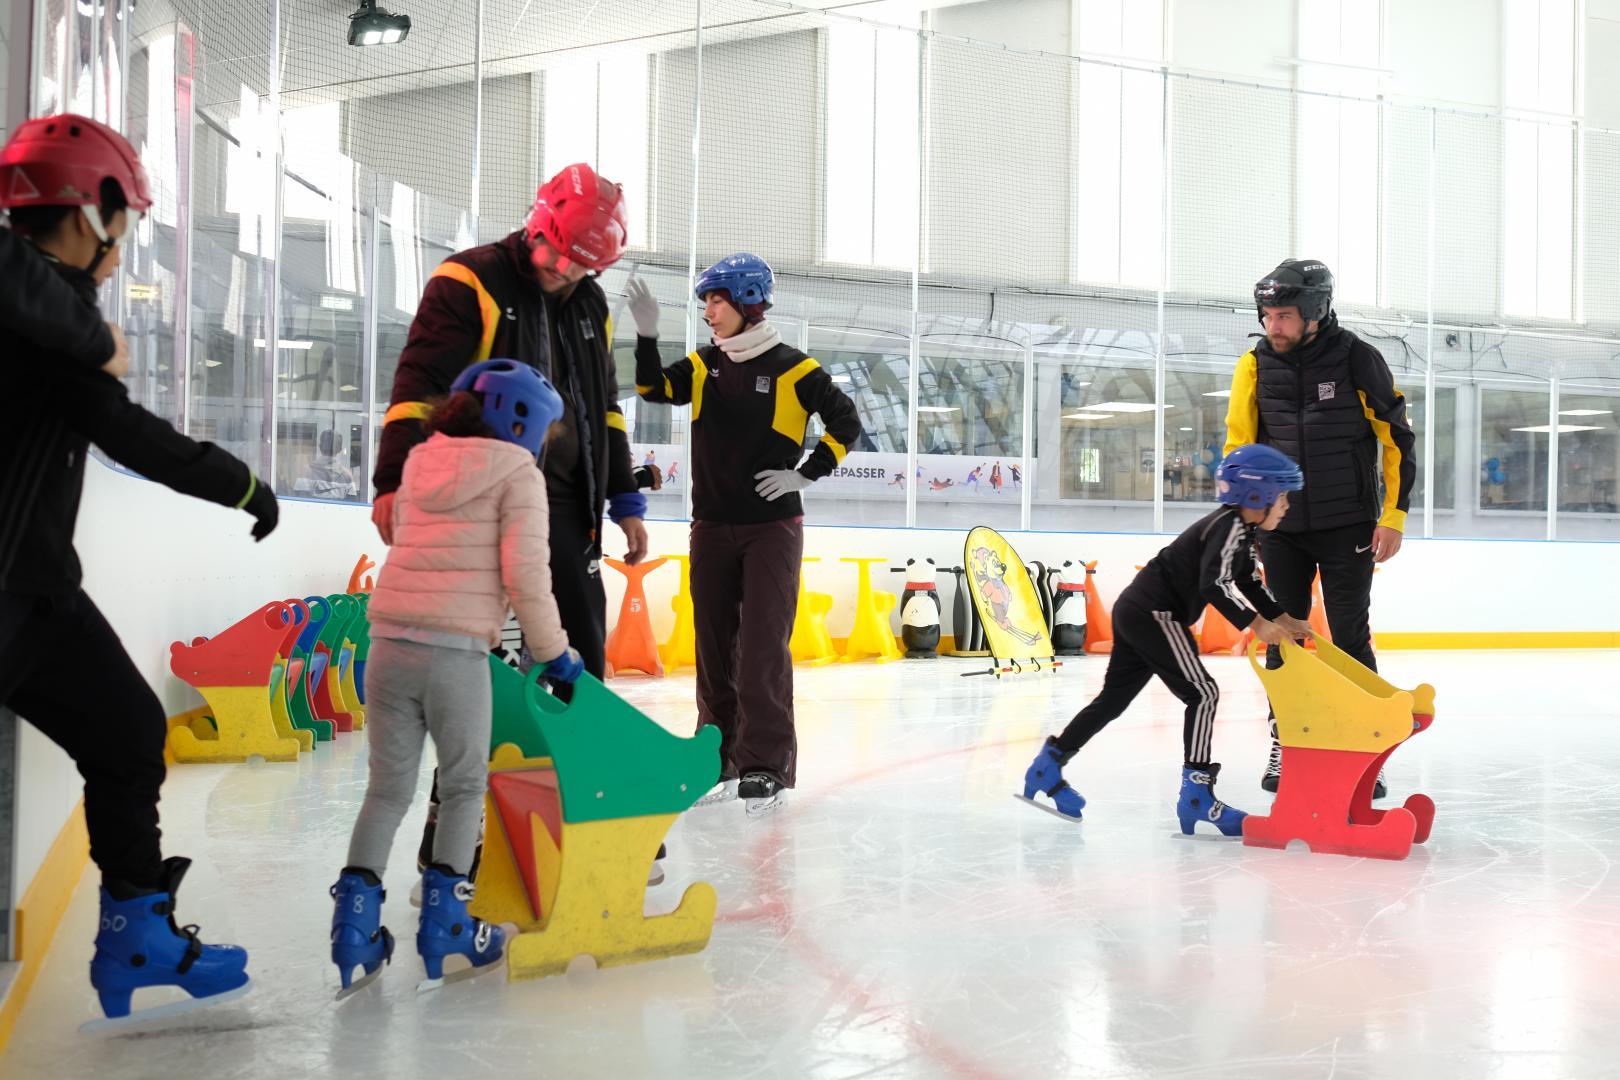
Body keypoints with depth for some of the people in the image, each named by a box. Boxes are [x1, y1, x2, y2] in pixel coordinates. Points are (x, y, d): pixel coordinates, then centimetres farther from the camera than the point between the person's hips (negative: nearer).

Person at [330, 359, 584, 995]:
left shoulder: (419, 466, 19)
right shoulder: (517, 474, 2)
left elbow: (402, 540, 19)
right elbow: (525, 573, -6)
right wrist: (554, 652, 3)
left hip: (389, 644, 5)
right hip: (456, 652, -5)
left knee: (388, 787, 15)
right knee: (465, 787, 13)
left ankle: (355, 916, 11)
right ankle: (444, 920, 14)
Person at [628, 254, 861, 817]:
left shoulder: (793, 368, -6)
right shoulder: (704, 365, 7)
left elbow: (846, 422, -3)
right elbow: (655, 388, -5)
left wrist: (806, 474, -10)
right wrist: (647, 334, -16)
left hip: (772, 527, -5)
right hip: (712, 527, 5)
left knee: (762, 644, -9)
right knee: (714, 645, 8)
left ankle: (765, 766, -3)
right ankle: (720, 760, 19)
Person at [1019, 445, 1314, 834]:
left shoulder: (1243, 531, 16)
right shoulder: (1230, 526, -16)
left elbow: (1250, 585, 20)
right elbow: (1214, 584, -29)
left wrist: (1283, 618, 7)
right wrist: (1256, 623, -30)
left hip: (1136, 611, 10)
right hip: (1154, 613, -10)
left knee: (1114, 696, 14)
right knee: (1202, 693, -10)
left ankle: (1048, 767, 20)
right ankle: (1196, 794, -11)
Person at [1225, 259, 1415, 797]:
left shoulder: (1358, 359, -10)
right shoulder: (1255, 365, -3)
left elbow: (1398, 438, -4)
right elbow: (1238, 446, 3)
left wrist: (1393, 516, -7)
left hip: (1347, 526, -3)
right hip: (1282, 526, 3)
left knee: (1351, 639, -1)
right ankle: (1283, 747, 18)